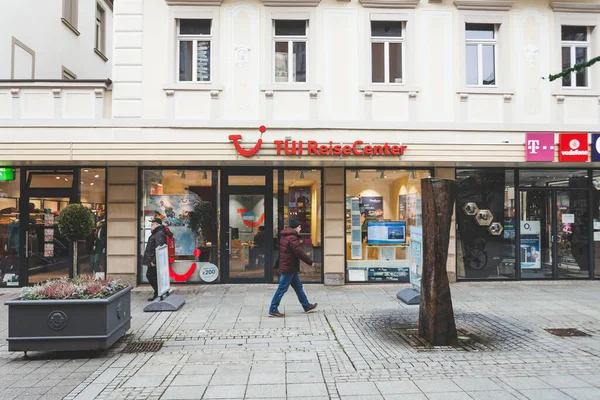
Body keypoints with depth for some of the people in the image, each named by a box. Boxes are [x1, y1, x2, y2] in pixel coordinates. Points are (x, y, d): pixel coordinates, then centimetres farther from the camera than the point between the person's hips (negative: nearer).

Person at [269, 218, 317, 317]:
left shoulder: (284, 236, 12)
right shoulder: (292, 238, -19)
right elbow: (299, 252, -21)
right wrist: (310, 262, -11)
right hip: (289, 268, -10)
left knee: (298, 286, 17)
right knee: (282, 289, -3)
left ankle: (306, 306, 28)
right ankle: (273, 310, 5)